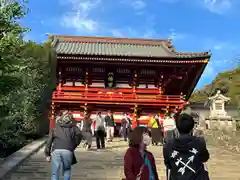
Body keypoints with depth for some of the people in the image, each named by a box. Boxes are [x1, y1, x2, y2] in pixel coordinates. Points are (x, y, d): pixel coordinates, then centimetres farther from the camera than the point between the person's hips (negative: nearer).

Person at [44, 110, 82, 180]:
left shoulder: (55, 128, 23)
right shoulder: (73, 128, 21)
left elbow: (49, 141, 18)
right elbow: (79, 135, 7)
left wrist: (47, 154, 19)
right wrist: (73, 146, 16)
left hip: (56, 151, 1)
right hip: (68, 151, 0)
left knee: (55, 173, 10)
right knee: (67, 169, 23)